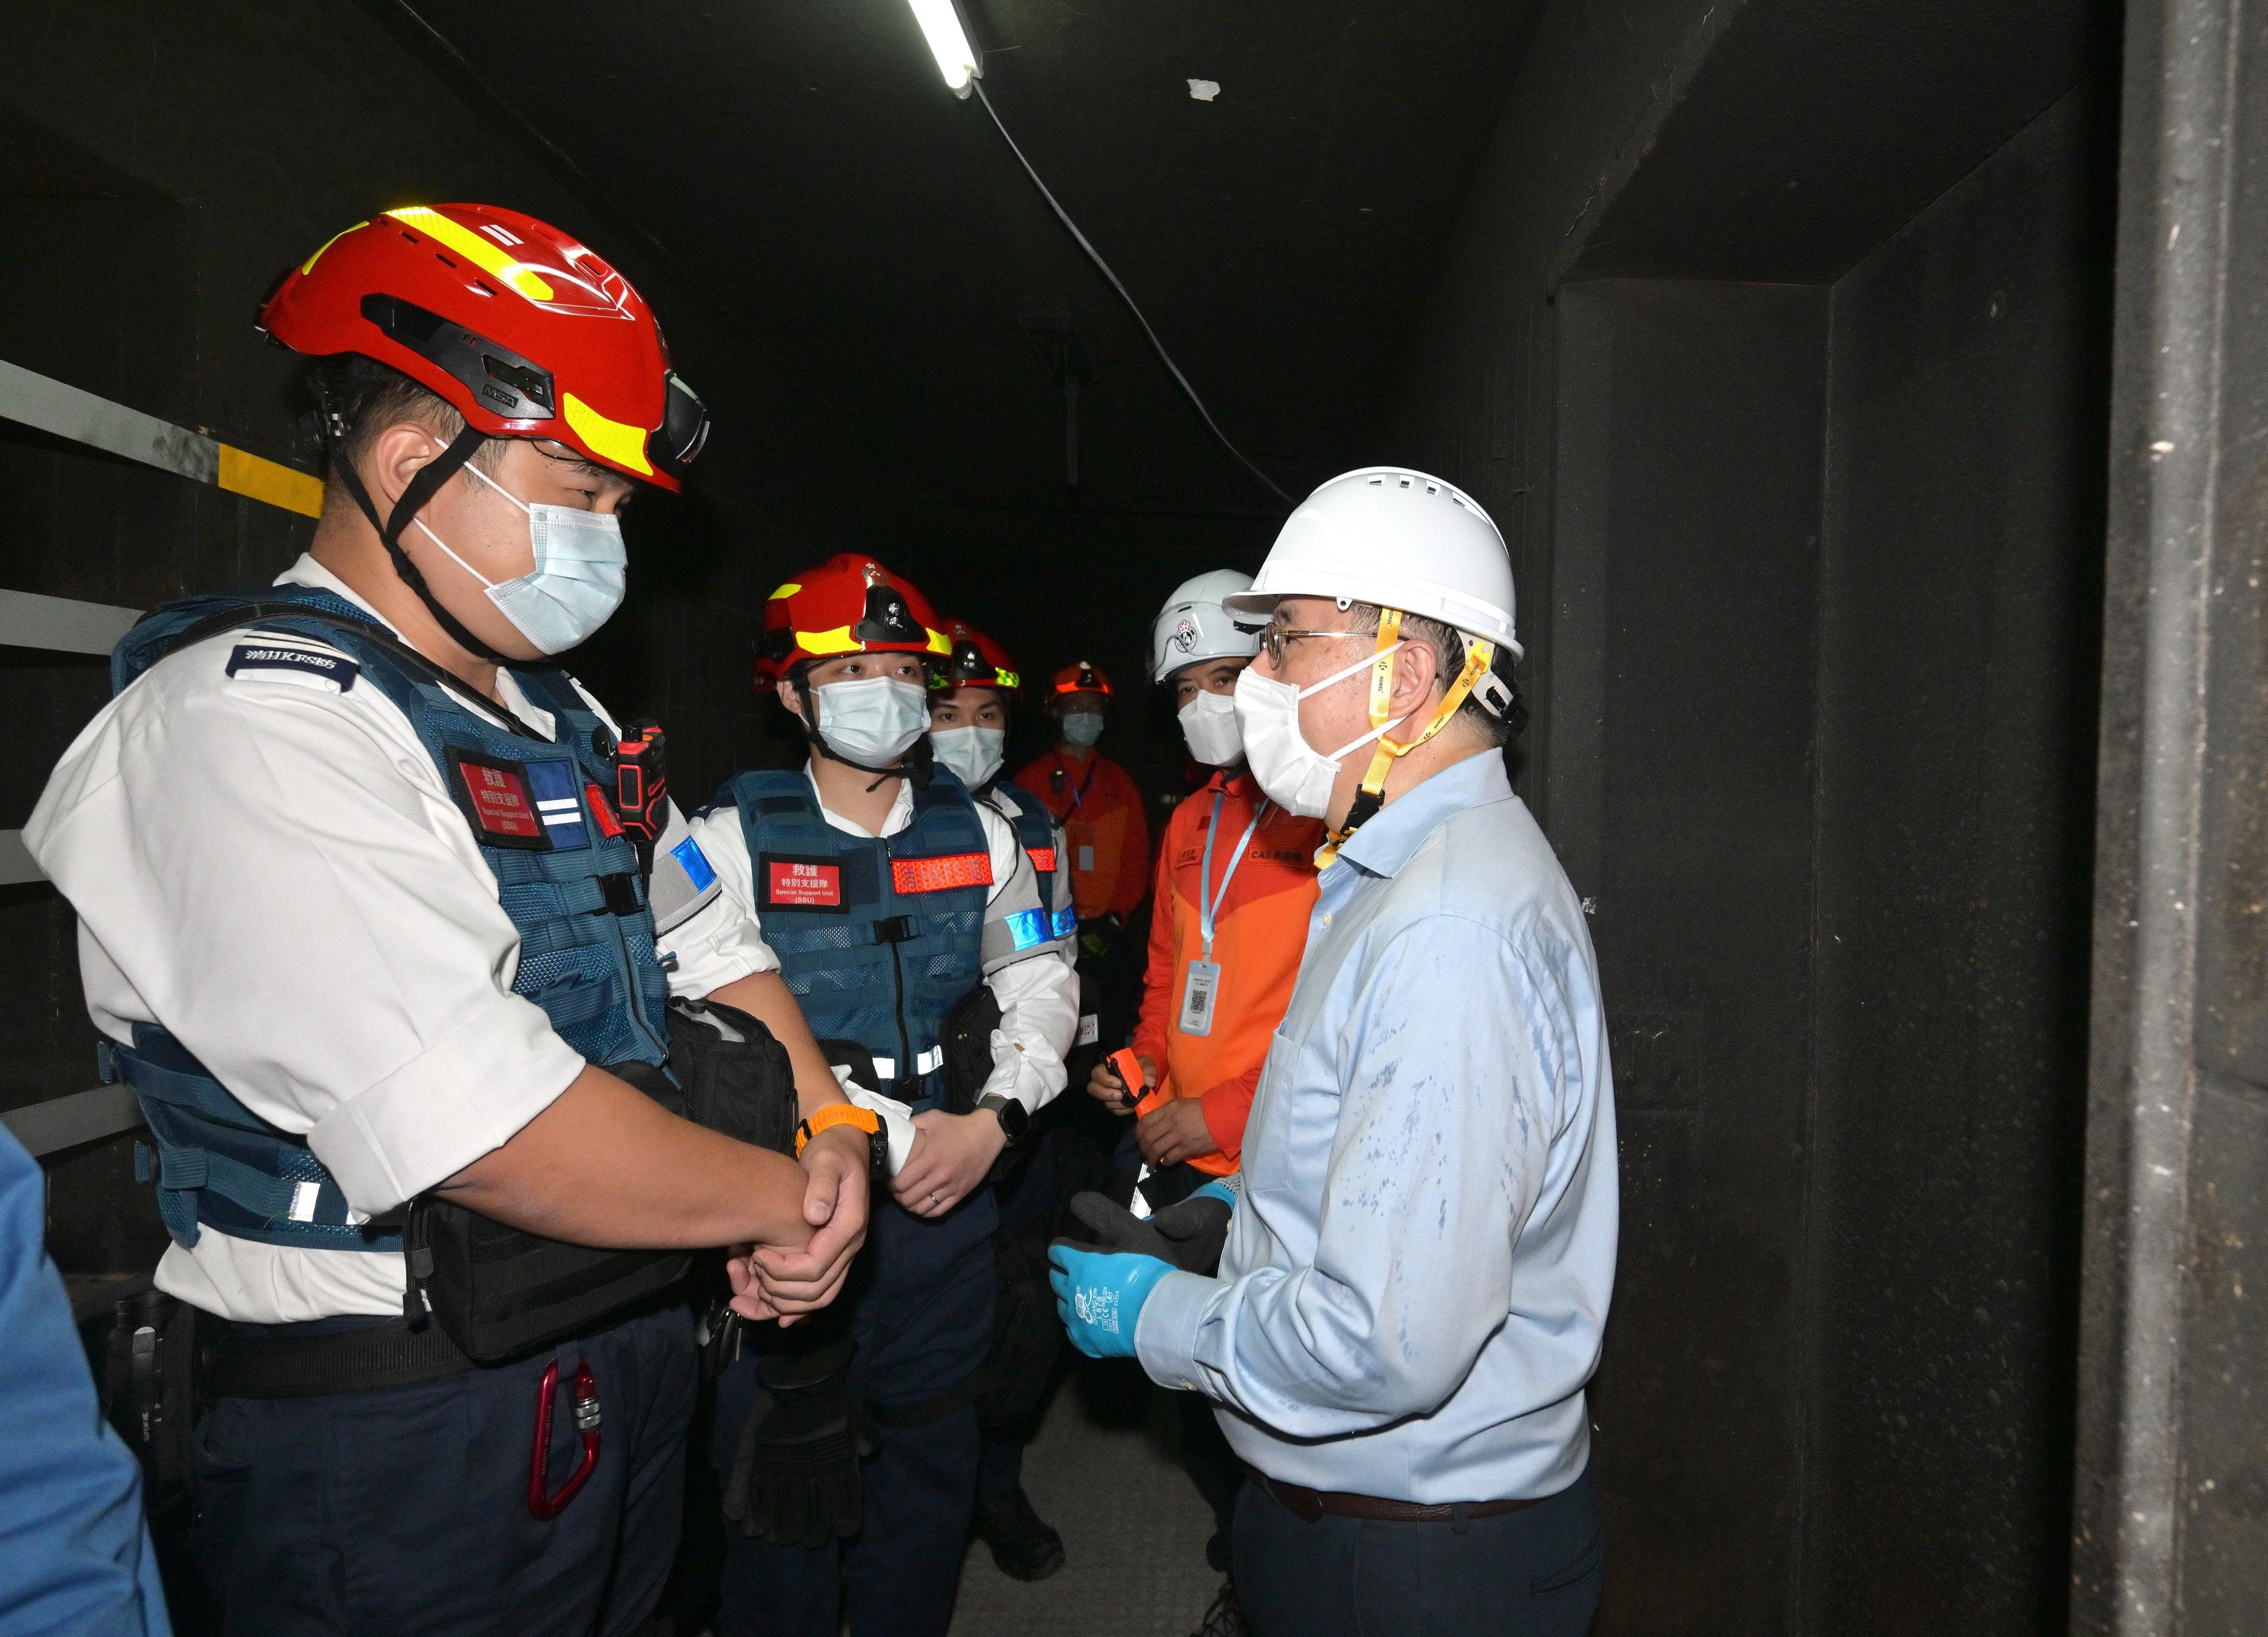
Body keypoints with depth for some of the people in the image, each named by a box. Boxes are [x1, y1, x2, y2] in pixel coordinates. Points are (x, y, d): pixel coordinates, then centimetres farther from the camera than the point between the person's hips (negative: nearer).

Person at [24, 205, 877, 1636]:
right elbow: (490, 1130, -29)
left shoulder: (564, 721, 9)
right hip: (408, 1454, -8)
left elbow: (712, 949, 14)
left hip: (630, 1357, 9)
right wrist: (788, 1199, -15)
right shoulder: (252, 722, -21)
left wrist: (832, 1135, -4)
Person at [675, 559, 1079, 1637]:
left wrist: (993, 1121, -7)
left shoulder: (978, 832, 6)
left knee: (934, 1447, 18)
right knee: (789, 1468, 9)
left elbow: (1039, 981, 9)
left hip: (955, 1187, 4)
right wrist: (885, 1140, -18)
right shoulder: (732, 840, -7)